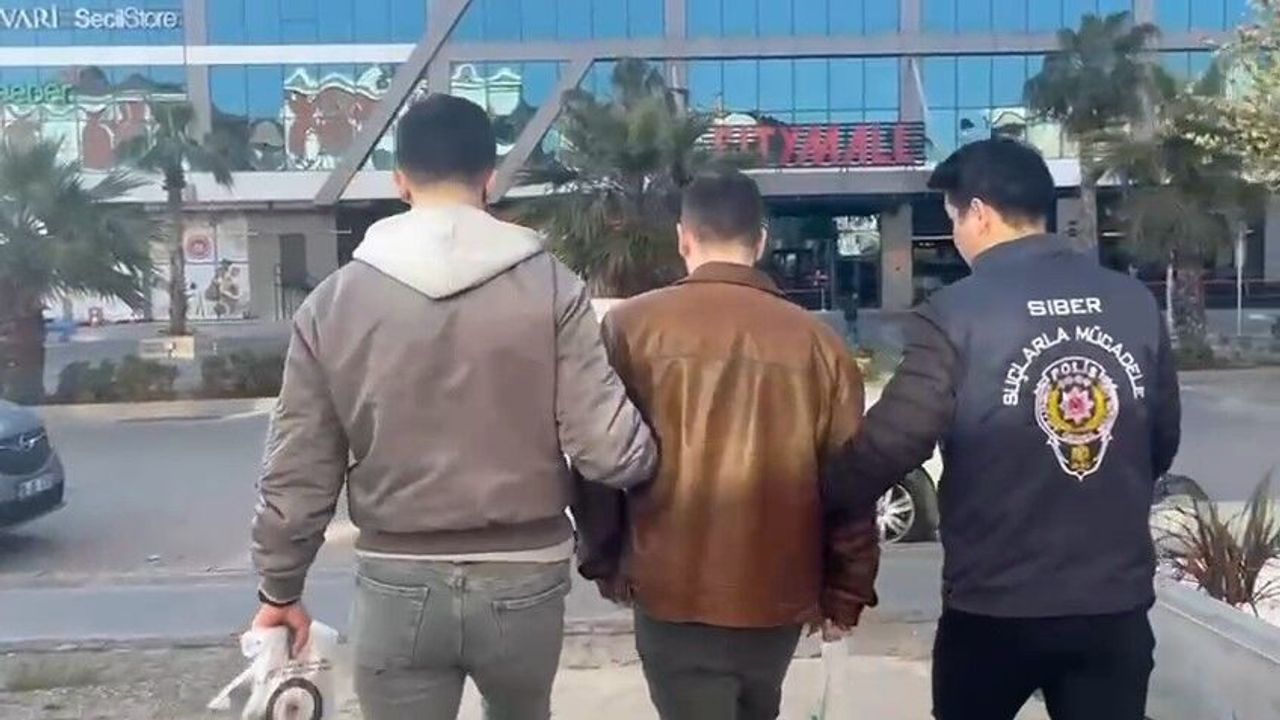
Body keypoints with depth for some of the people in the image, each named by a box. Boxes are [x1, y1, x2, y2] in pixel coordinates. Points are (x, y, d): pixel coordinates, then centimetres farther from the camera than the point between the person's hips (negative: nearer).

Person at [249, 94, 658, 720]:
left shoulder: (334, 301, -4)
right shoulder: (550, 285, -9)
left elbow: (297, 471, -1)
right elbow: (607, 448, -13)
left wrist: (280, 589, 14)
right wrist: (655, 460, 10)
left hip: (398, 583, 0)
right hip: (524, 577, 1)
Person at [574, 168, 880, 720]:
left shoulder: (630, 326, -8)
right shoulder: (818, 341, -3)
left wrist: (606, 564, 10)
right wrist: (845, 592, 11)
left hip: (674, 595, -3)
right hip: (779, 593, 3)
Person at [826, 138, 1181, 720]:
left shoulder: (955, 315, -15)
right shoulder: (1136, 303, 1)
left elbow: (890, 443, -16)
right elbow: (1163, 441, 9)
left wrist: (825, 500, 3)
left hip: (996, 608, -3)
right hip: (1118, 602, 4)